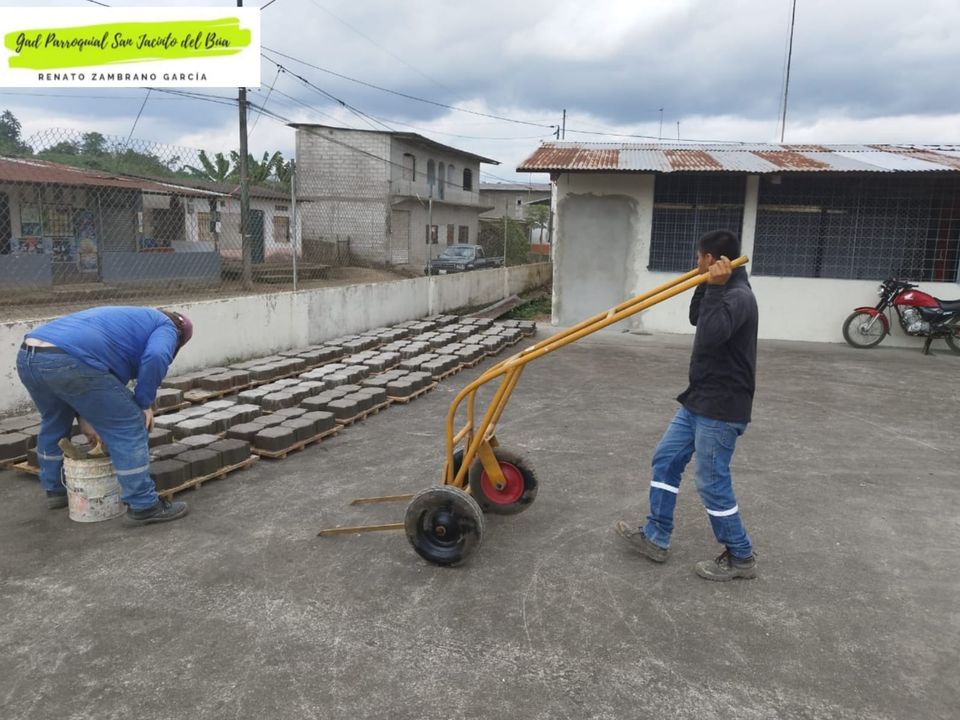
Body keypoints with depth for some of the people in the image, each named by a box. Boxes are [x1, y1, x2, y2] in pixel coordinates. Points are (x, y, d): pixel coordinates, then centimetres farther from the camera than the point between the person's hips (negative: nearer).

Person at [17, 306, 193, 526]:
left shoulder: (125, 320, 37)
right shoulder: (165, 327, 14)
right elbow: (155, 358, -10)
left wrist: (88, 420, 33)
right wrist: (144, 403, 2)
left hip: (27, 357, 9)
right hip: (69, 362, -9)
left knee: (53, 423, 32)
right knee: (128, 428, 3)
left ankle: (55, 490, 48)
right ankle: (144, 506, 8)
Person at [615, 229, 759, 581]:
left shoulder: (738, 296, -21)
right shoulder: (725, 292, 11)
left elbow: (710, 335, -35)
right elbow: (696, 318, 25)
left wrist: (714, 288, -30)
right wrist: (706, 286, 11)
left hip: (721, 408, -10)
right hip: (699, 400, 10)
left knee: (712, 482, -1)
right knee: (666, 460, 14)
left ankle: (741, 557, 17)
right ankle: (655, 537, 24)